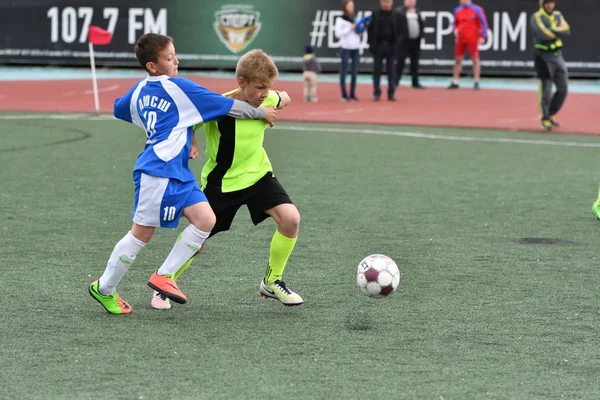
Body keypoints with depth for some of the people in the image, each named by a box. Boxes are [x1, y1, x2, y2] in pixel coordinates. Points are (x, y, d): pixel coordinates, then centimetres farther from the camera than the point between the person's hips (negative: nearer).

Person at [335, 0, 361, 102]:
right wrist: (350, 28, -14)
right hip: (346, 48, -5)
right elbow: (338, 33, -12)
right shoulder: (340, 20, 0)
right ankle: (344, 95, -1)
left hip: (355, 48, 5)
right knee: (344, 71, -4)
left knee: (354, 72, 5)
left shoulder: (354, 19, 16)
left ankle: (352, 94, 11)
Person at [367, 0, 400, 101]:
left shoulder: (395, 16, 4)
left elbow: (399, 31, 4)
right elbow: (370, 30, 1)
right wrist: (372, 44, -7)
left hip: (391, 46, 0)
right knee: (377, 70, 2)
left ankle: (391, 93, 6)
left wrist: (397, 45, -4)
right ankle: (376, 93, 7)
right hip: (378, 46, 0)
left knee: (391, 70, 2)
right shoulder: (375, 15, 2)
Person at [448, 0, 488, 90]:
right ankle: (455, 82, 14)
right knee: (458, 59, 7)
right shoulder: (457, 10, 10)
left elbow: (483, 23, -5)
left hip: (473, 39, -5)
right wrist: (455, 30, 0)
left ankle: (476, 83, 2)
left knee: (475, 59, -2)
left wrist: (483, 37, -11)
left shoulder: (477, 10, -6)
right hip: (460, 39, 5)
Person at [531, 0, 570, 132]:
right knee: (546, 90, -5)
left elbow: (566, 30, -3)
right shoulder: (537, 17, -7)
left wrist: (552, 31, -16)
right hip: (544, 56, -6)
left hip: (557, 55, 6)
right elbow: (542, 34, -23)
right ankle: (545, 119, 7)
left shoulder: (557, 15, 12)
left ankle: (550, 115, 21)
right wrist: (558, 31, -10)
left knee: (563, 89, 5)